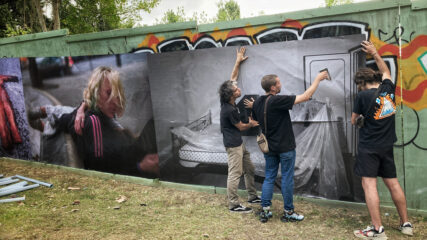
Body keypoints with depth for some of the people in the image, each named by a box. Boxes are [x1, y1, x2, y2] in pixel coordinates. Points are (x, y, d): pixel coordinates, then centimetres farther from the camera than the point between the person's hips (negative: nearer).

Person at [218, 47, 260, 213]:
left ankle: (252, 197, 28)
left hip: (239, 143, 10)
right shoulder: (230, 110, -25)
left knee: (249, 170, 16)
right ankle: (233, 205, 4)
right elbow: (241, 127, -9)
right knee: (235, 174, -4)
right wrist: (252, 124, 11)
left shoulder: (228, 101, 0)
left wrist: (238, 61, 15)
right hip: (233, 145, -10)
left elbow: (233, 78, 14)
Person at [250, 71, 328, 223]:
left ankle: (265, 211, 14)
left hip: (269, 147, 6)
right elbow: (305, 96, -20)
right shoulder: (277, 101, -21)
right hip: (285, 147, -6)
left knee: (269, 177, 13)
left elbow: (255, 121, 17)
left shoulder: (257, 103, 0)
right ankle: (288, 212, 15)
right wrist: (318, 79, -10)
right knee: (287, 179, 5)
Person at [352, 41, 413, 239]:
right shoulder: (388, 88, 3)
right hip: (387, 146, 7)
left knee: (369, 184, -5)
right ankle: (406, 224, 24)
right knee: (393, 183, 14)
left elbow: (354, 119, -2)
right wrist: (374, 53, 29)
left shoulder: (363, 95, -13)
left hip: (369, 147, -7)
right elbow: (385, 71, 24)